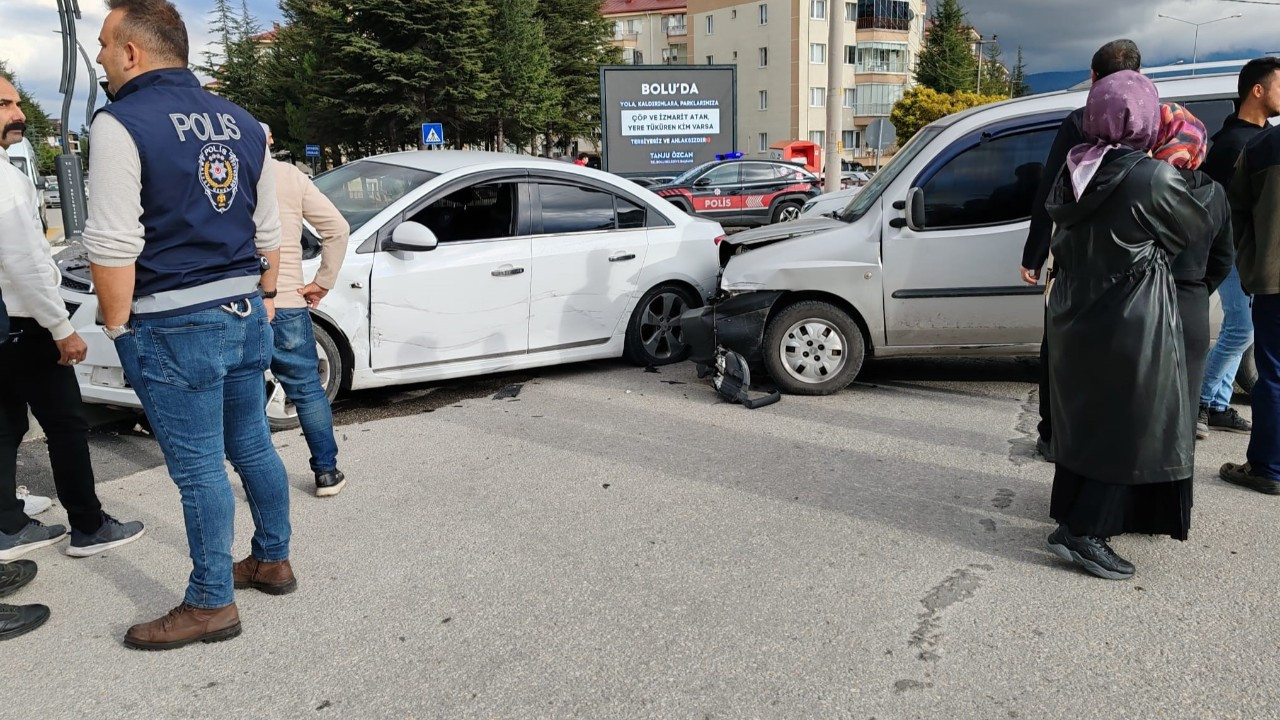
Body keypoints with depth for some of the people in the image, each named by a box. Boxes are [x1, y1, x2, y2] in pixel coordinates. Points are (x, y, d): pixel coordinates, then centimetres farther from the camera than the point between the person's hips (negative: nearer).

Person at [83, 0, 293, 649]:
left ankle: (211, 604, 14)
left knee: (199, 469, 2)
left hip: (174, 328, -7)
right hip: (245, 314, 7)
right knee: (253, 447, 17)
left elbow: (113, 247, -16)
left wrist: (119, 327, -6)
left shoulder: (121, 124, -11)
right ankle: (272, 561, 32)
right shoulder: (241, 122, 10)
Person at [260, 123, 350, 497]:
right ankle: (327, 473, 16)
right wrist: (323, 283, 1)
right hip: (286, 303, 0)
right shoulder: (292, 177, 2)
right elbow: (337, 229, -4)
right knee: (307, 389, 11)